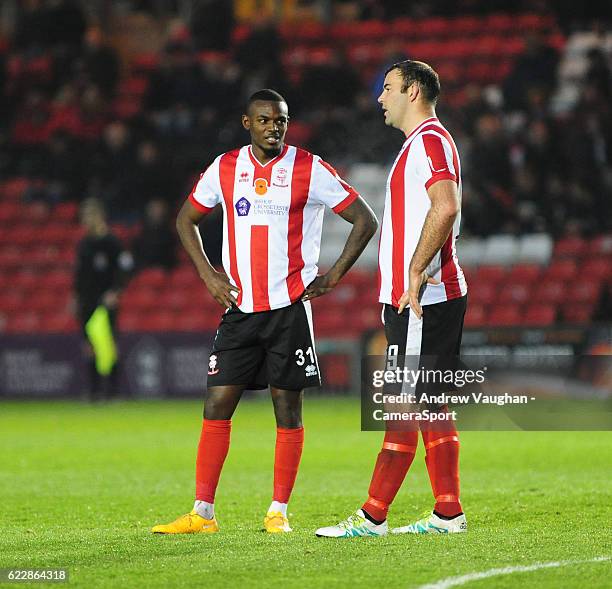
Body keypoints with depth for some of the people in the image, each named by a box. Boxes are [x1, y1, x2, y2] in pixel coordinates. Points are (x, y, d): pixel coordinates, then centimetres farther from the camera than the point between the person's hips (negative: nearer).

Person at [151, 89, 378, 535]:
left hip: (289, 307, -3)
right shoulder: (225, 168, 6)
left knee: (287, 409, 0)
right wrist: (208, 274, 8)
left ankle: (279, 512, 8)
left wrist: (333, 277, -5)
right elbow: (186, 218, 20)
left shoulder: (309, 169, -4)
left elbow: (365, 220, -1)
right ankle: (202, 513, 3)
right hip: (240, 308, 3)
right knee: (217, 406, -1)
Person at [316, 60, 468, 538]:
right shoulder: (424, 141, 21)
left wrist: (415, 274, -25)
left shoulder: (429, 139, -11)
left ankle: (372, 517, -9)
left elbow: (446, 206, -26)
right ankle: (448, 513, 11)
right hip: (426, 298, 11)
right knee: (431, 407, 10)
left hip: (423, 299, -11)